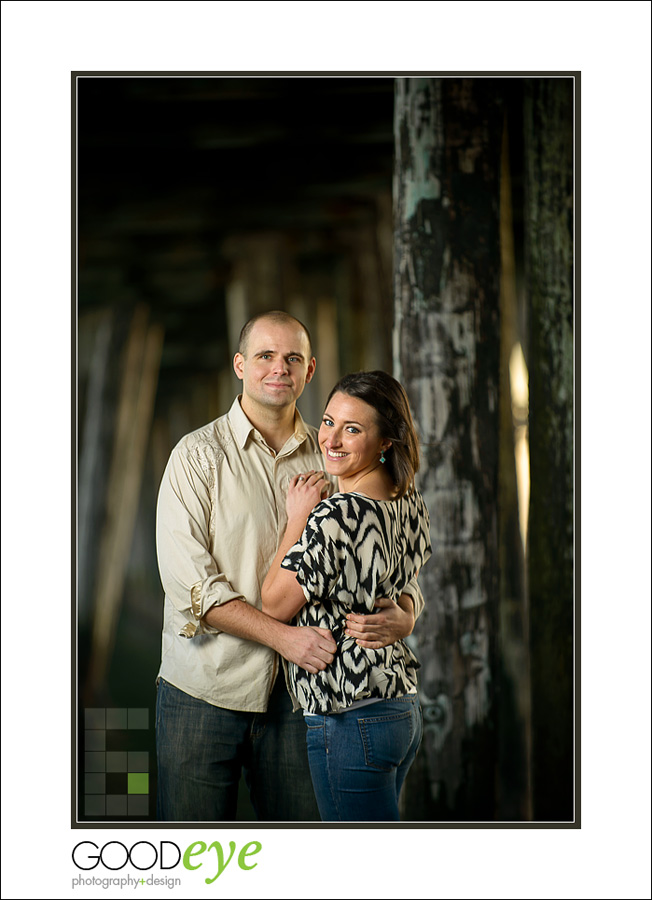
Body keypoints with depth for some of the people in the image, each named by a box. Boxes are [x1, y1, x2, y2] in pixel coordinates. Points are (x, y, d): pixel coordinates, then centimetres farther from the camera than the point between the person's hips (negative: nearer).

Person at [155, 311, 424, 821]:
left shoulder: (330, 461, 9)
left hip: (296, 692, 3)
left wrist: (404, 614, -15)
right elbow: (188, 580, -12)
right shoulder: (199, 454, -2)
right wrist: (283, 636, -20)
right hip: (204, 688, -3)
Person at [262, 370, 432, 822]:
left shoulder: (336, 514, -22)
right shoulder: (411, 502, 5)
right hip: (403, 705, 9)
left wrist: (297, 520, -7)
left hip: (349, 719, -9)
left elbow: (275, 605, -11)